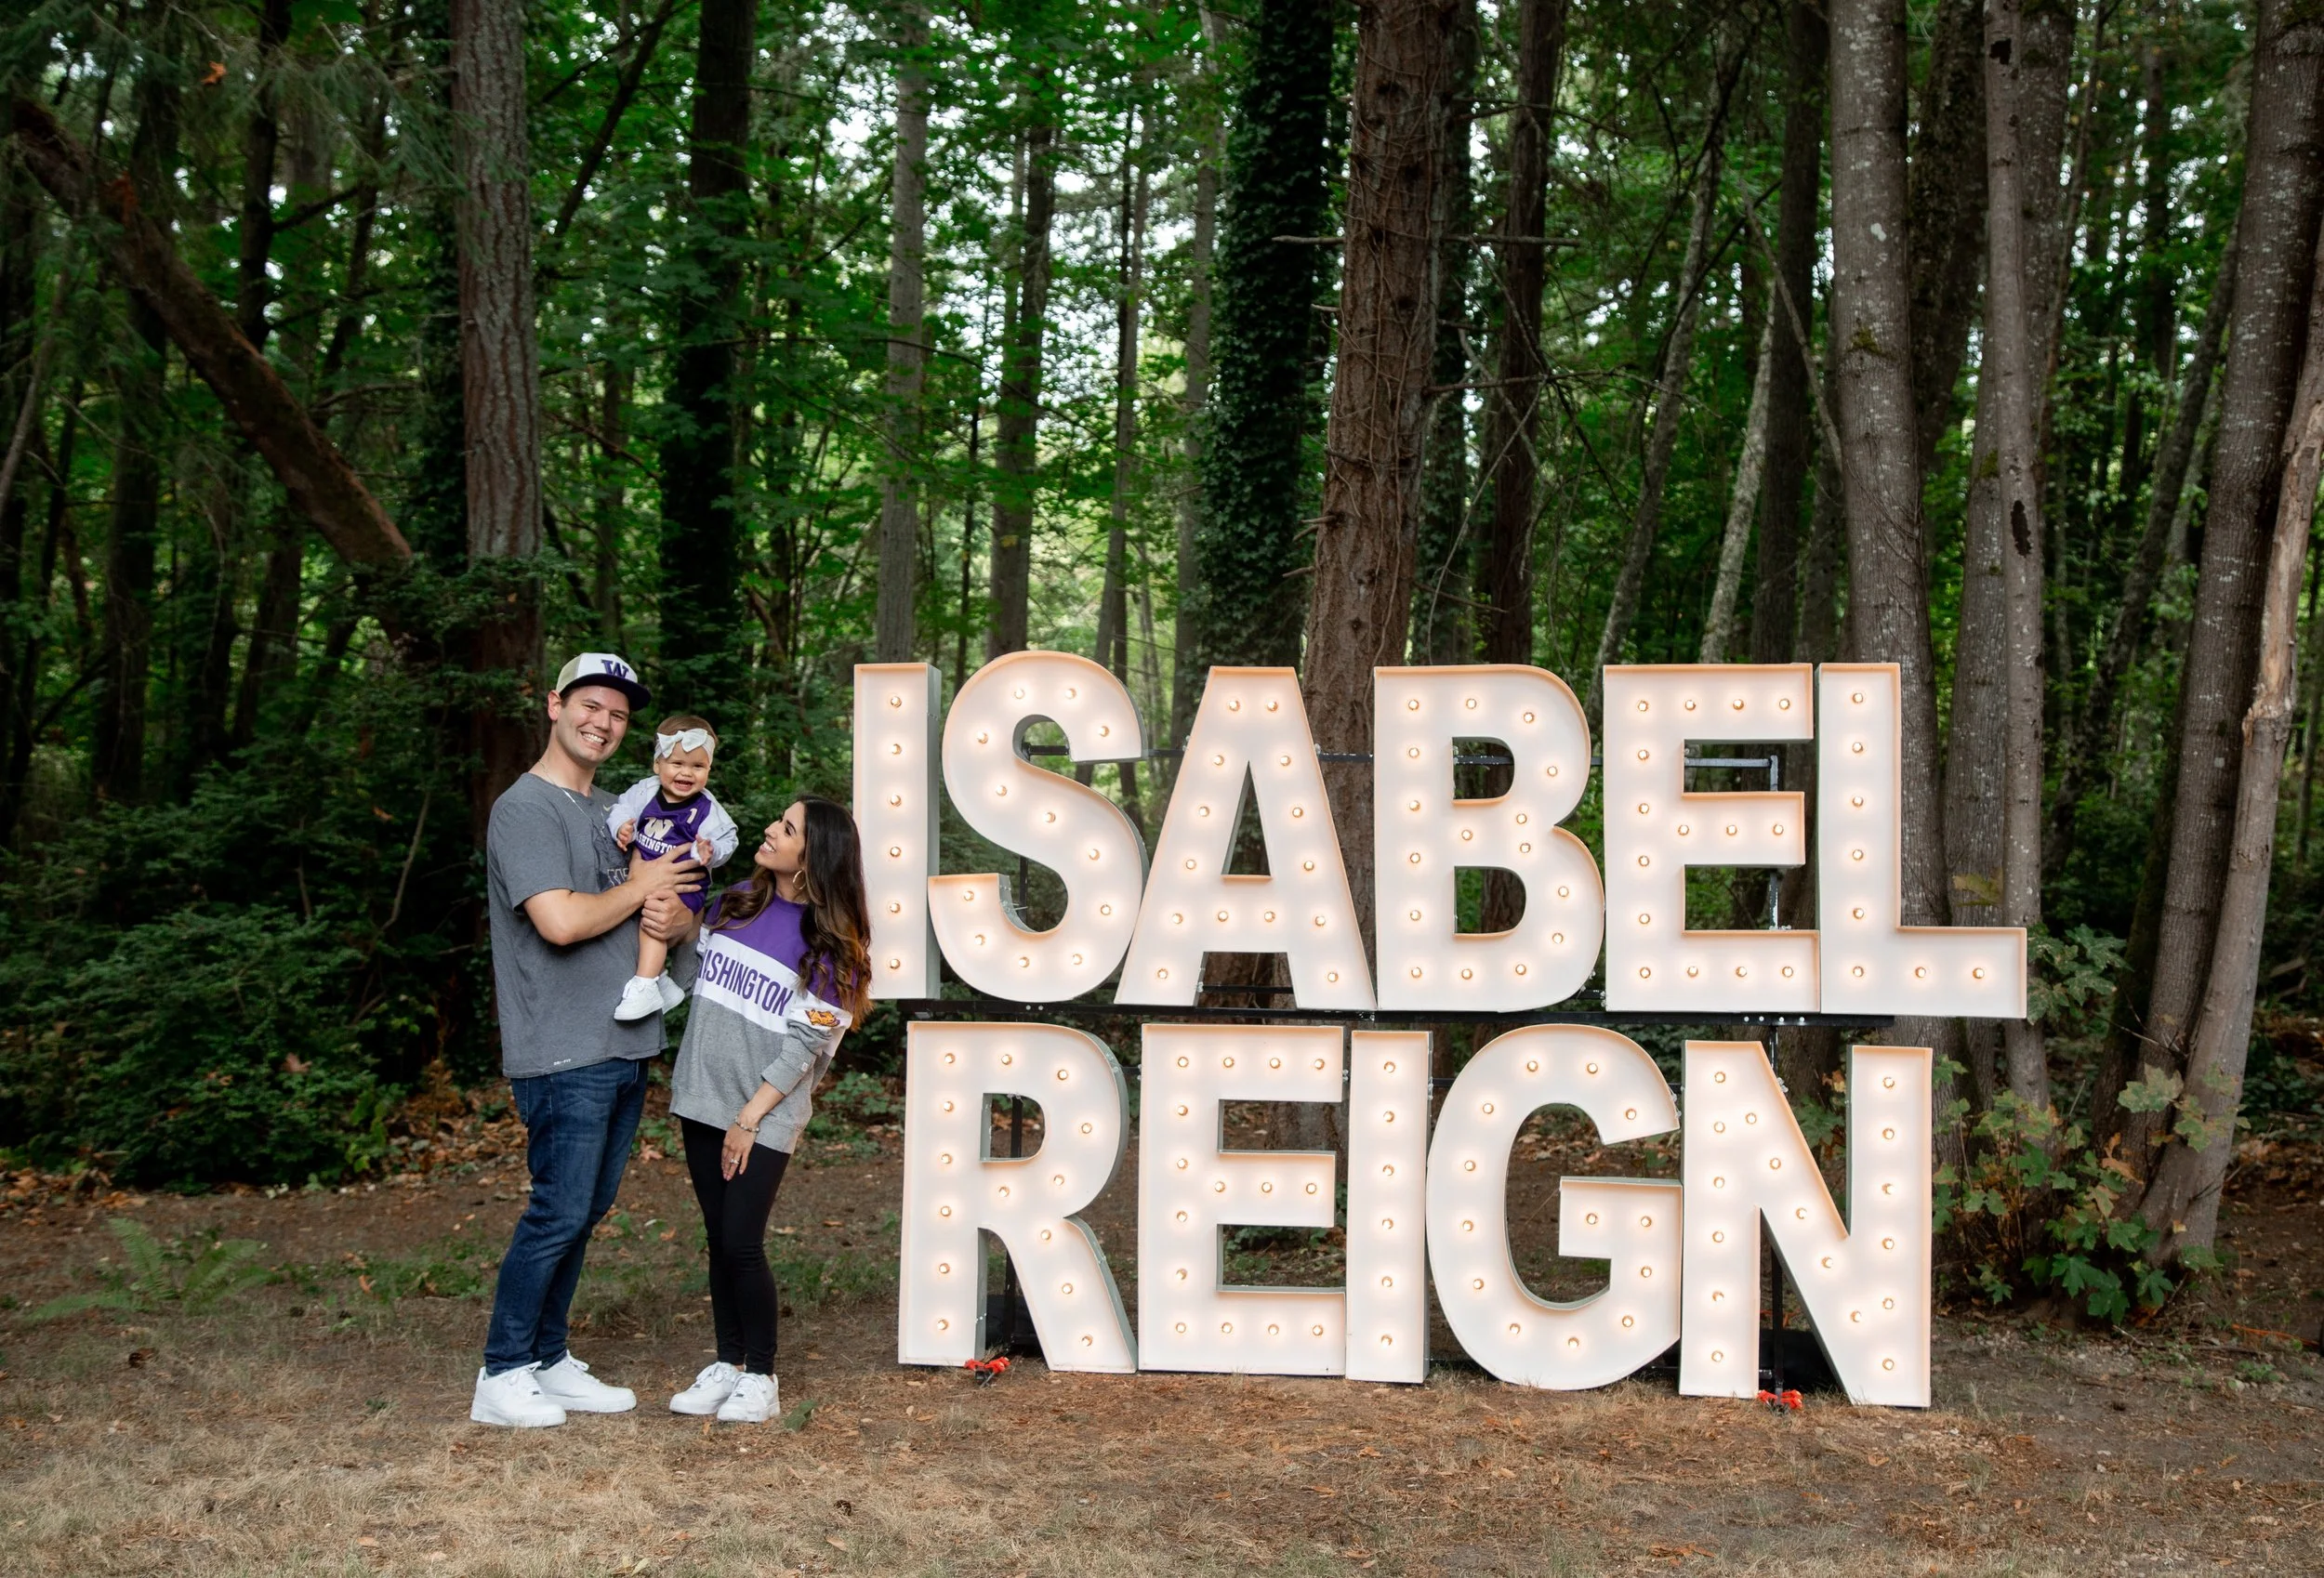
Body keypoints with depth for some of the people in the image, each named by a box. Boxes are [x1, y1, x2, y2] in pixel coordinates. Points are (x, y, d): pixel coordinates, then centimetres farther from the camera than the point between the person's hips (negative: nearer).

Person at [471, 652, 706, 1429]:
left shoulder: (617, 812, 18)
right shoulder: (525, 809, -9)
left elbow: (682, 914, 19)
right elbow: (561, 921, -22)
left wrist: (673, 916, -6)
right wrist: (639, 890, -6)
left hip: (625, 1046, 8)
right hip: (563, 1053, -8)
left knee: (584, 1212, 12)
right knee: (558, 1214, -8)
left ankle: (549, 1363, 21)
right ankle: (502, 1377, 2)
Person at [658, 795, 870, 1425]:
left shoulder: (830, 943, -9)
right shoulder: (733, 904, 5)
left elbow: (805, 1044, -11)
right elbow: (691, 976, 16)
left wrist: (750, 1118, -13)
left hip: (766, 1115, -5)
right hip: (702, 1101, 5)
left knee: (741, 1243, -8)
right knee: (718, 1239, 9)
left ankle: (760, 1378, 6)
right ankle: (726, 1366, 20)